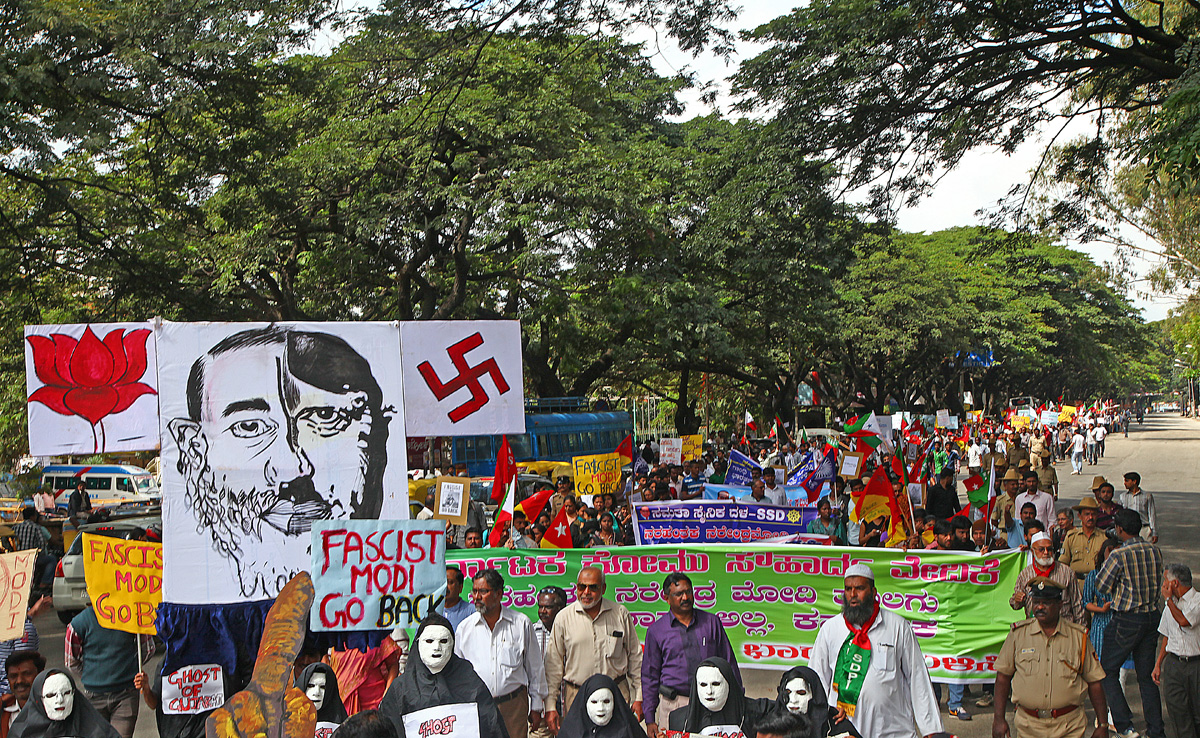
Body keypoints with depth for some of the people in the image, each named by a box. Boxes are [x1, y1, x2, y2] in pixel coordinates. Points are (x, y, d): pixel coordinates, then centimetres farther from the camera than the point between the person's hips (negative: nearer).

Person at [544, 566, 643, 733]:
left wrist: (638, 697, 7)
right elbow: (553, 664, 3)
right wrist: (550, 706, -1)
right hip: (576, 695, 0)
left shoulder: (620, 614, 3)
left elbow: (635, 657, 10)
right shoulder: (563, 618, 1)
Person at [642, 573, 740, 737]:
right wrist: (649, 719, 5)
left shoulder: (712, 622, 10)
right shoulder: (656, 630, 7)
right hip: (673, 704, -1)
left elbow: (728, 664, 14)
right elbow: (649, 676, 9)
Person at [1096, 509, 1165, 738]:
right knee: (1146, 674, 14)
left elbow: (1101, 585, -9)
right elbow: (1160, 584, 12)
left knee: (1108, 671, 7)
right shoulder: (1155, 551, 0)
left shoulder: (1119, 555, -18)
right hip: (1152, 616, 6)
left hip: (1127, 620, -6)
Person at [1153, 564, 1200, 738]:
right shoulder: (1170, 605, 13)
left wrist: (1168, 599, -13)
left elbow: (1184, 621, -25)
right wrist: (1158, 664, 15)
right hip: (1173, 663, 5)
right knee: (1176, 710, -1)